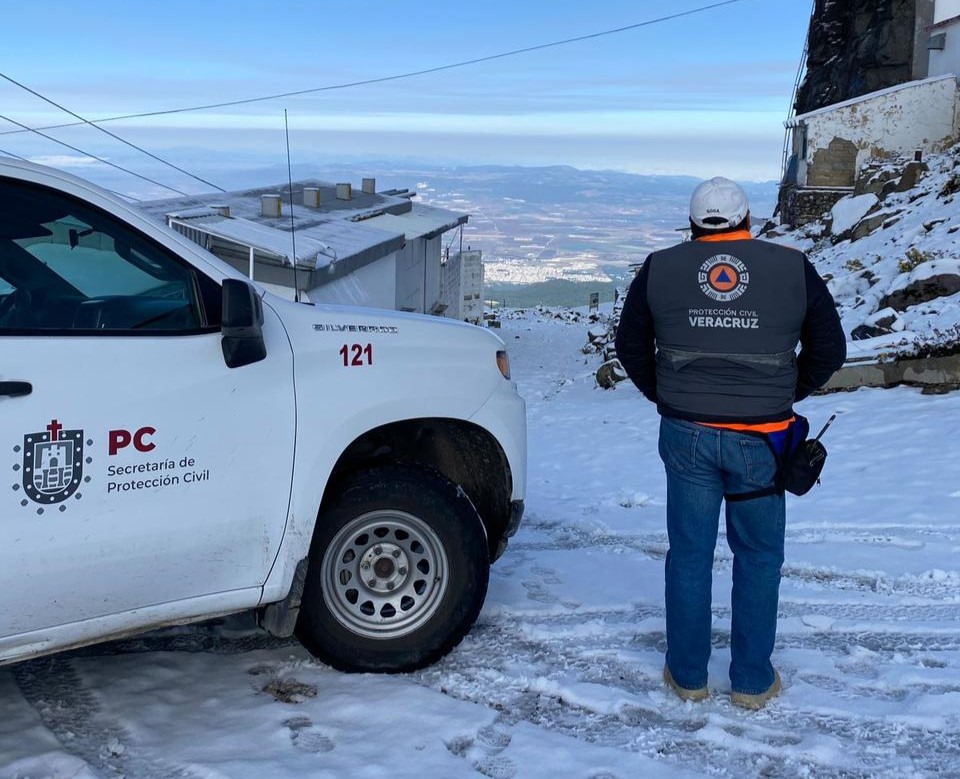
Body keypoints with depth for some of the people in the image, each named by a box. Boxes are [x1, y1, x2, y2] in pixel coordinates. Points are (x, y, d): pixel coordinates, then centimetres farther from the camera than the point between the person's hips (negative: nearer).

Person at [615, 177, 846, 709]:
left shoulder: (661, 269, 2)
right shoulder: (793, 269, -1)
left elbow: (630, 345, 9)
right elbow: (829, 350, 5)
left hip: (686, 436, 1)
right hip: (761, 440, -1)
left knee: (689, 555, 13)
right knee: (758, 558, 13)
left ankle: (687, 676, 24)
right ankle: (752, 682, 22)